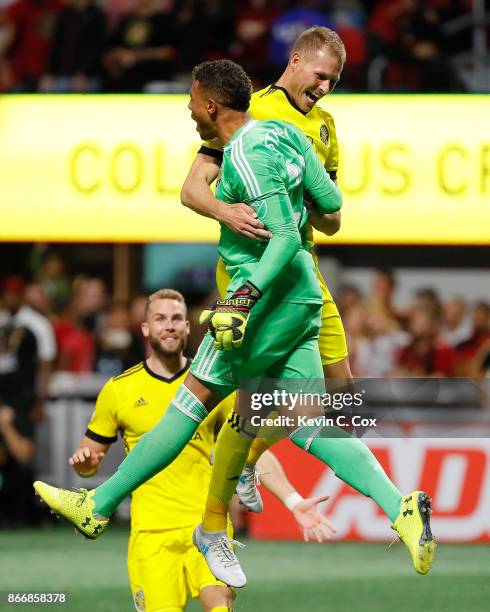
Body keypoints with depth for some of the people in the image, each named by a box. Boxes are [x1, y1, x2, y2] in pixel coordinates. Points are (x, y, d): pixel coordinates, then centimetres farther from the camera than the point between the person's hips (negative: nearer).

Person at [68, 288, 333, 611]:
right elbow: (89, 459, 14)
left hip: (208, 525, 0)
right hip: (151, 532, 0)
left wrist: (295, 502, -3)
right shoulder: (118, 390, 6)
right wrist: (85, 461, -11)